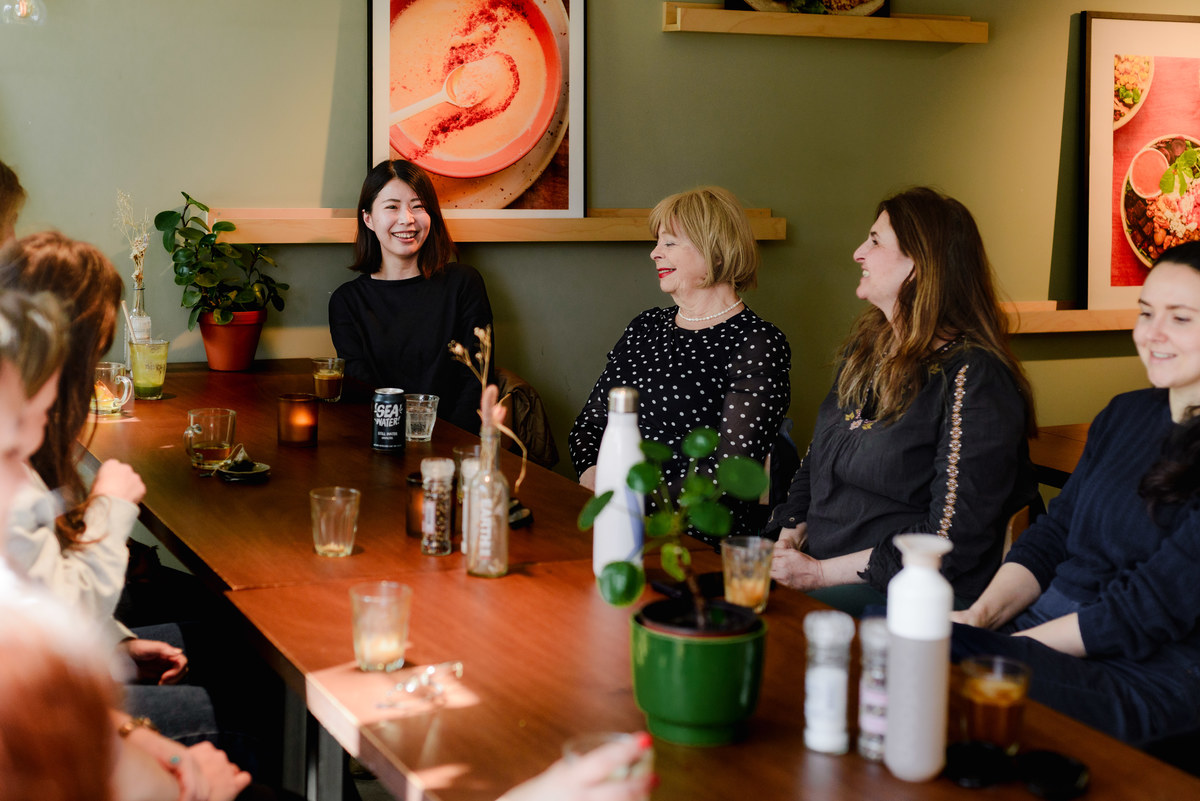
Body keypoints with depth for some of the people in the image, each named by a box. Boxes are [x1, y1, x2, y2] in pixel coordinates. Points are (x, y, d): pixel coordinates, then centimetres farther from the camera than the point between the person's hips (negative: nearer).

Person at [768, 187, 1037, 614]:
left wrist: (820, 572, -16)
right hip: (810, 569, 7)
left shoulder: (974, 378, -12)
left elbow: (954, 536, -17)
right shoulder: (865, 346, 15)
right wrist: (788, 540, 1)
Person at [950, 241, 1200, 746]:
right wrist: (982, 614, -5)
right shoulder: (1125, 415, 15)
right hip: (1048, 626, 7)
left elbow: (1147, 613, -16)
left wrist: (1007, 643, -17)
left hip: (1144, 675, -7)